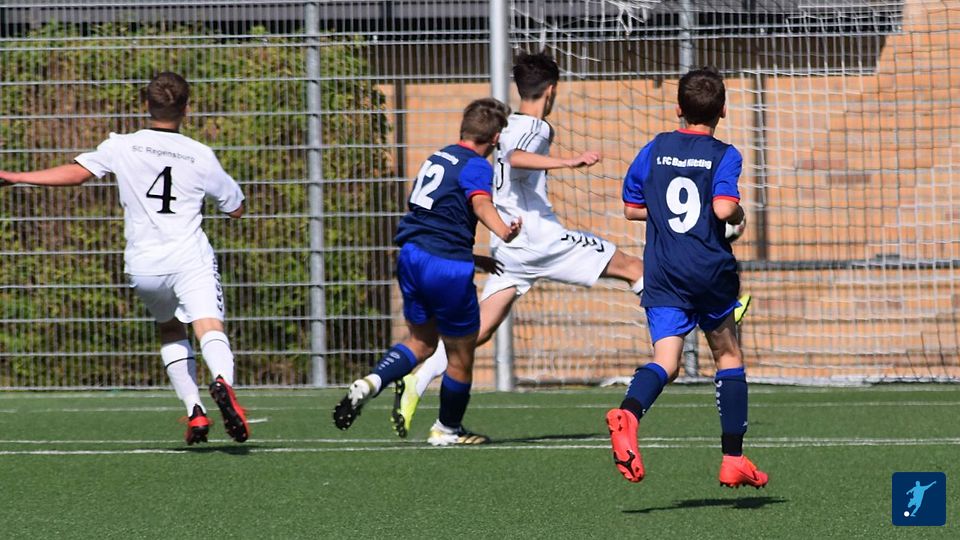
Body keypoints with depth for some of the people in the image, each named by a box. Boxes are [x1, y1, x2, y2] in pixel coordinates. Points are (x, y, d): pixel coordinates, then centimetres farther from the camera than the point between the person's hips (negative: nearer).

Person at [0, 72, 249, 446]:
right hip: (190, 258, -2)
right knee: (210, 328, -18)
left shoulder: (122, 147, 4)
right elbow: (236, 208, 14)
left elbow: (76, 172, -3)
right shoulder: (200, 156, 4)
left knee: (170, 330, 25)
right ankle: (222, 381, -50)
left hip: (143, 264, 2)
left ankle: (194, 411, 14)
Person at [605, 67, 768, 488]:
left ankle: (629, 411, -43)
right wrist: (738, 214, 4)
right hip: (711, 271, -2)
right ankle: (733, 458, 18)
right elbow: (723, 208, -18)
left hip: (662, 274, 2)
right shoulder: (724, 155, -4)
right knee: (728, 355, 17)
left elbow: (632, 208, 13)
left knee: (665, 361, -9)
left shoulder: (654, 150, 7)